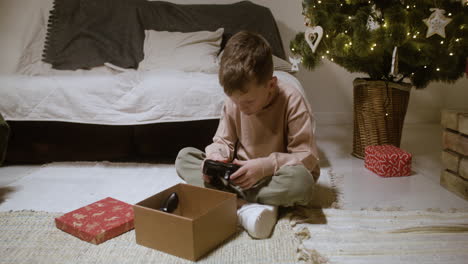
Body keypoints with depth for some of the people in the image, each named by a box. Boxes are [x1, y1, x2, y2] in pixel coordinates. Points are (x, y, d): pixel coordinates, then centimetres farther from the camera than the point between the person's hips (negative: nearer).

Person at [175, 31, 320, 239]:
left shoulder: (292, 100, -20)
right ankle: (244, 205, -30)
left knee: (301, 180, -39)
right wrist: (215, 156, -21)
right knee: (184, 156, -11)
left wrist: (266, 165, -32)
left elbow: (308, 156, -20)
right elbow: (223, 142, 3)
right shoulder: (232, 101, -8)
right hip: (240, 173, 4)